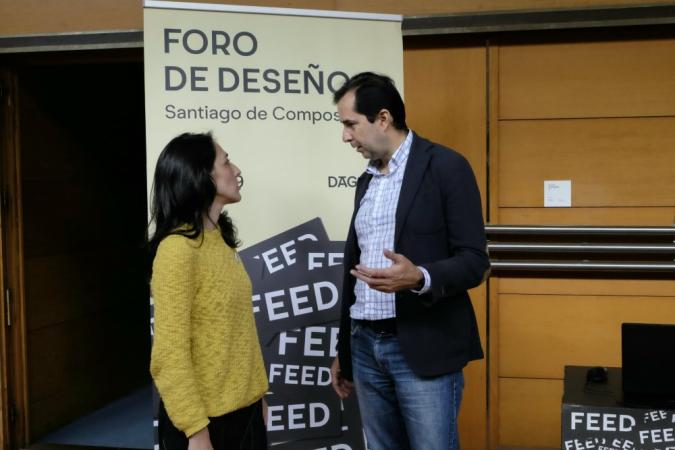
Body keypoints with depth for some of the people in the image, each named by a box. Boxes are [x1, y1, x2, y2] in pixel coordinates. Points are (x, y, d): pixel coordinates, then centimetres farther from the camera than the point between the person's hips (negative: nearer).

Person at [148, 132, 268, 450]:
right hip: (206, 417, -7)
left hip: (244, 407, 8)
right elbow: (169, 354, -19)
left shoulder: (220, 239, 6)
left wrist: (254, 396, 12)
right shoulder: (178, 248, -18)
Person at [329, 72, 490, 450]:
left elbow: (474, 261, -11)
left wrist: (419, 278, -30)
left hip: (424, 348, -6)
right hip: (366, 345, 7)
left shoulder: (446, 166, -7)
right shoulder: (367, 180, 14)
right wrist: (343, 351, 19)